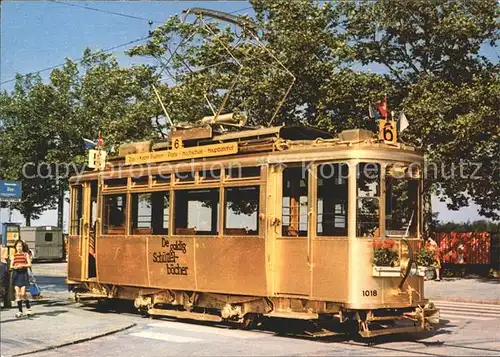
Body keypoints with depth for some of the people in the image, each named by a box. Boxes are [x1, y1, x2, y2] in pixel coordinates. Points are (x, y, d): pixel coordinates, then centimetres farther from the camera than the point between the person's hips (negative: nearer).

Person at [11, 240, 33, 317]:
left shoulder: (25, 254, 1)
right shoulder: (14, 255, 10)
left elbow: (29, 264, -5)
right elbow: (11, 266, 8)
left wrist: (22, 265, -20)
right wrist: (14, 267, -13)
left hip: (23, 274, -3)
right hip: (16, 274, 3)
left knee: (23, 293, -8)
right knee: (17, 293, 1)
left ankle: (28, 308, 12)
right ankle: (20, 311, 7)